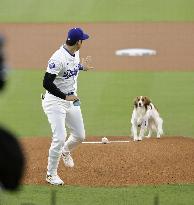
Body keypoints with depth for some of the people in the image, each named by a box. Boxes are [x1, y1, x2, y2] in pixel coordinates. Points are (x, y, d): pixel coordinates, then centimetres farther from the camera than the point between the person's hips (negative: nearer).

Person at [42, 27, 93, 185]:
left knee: (80, 136, 12)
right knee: (60, 138, -13)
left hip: (72, 100, 8)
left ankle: (65, 152, 45)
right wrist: (65, 96, -25)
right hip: (55, 101, -8)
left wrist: (81, 67, 18)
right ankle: (51, 174, 2)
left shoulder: (75, 53, 1)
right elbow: (47, 83, -28)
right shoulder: (58, 58, -27)